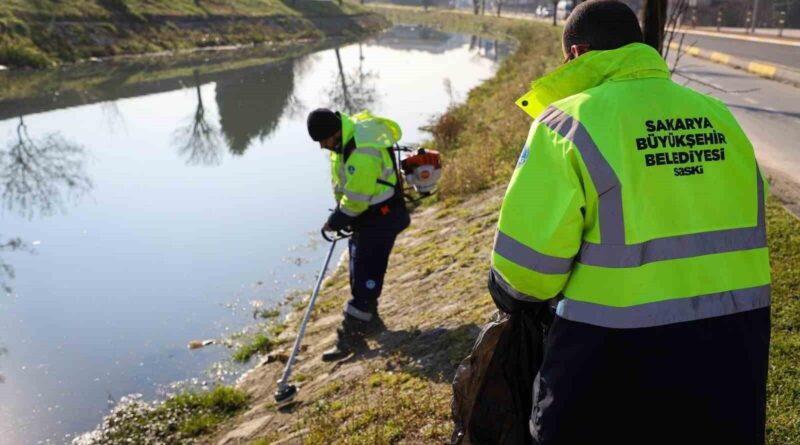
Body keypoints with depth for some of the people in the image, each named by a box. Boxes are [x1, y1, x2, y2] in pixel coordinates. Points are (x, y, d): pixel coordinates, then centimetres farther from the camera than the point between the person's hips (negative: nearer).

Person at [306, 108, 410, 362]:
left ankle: (351, 336, 1)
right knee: (359, 272, 18)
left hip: (381, 218, -10)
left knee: (365, 276, -6)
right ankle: (369, 321, 34)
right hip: (365, 216, 10)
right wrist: (340, 215, 8)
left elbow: (356, 199, -25)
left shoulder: (363, 153, -31)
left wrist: (335, 222, -11)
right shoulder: (343, 138, 1)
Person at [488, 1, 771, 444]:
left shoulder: (570, 121, -11)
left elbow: (526, 263, -14)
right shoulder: (719, 118, 6)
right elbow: (733, 231, 9)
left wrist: (512, 297, 7)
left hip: (620, 360, -5)